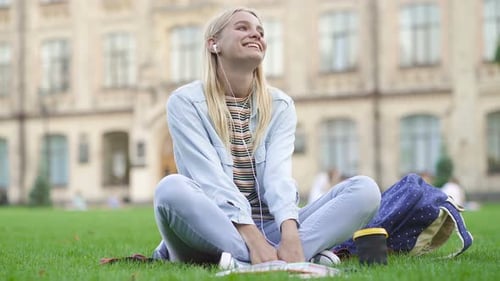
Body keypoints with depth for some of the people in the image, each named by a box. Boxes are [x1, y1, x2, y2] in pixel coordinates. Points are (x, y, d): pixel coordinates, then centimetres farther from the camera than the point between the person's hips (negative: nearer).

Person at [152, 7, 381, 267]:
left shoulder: (280, 106, 10)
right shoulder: (185, 101, -1)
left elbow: (278, 173, -8)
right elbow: (210, 177, -15)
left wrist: (290, 234, -28)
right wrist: (253, 239, -30)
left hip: (268, 230, 4)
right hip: (210, 230, -4)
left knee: (365, 189, -16)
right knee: (171, 189, -36)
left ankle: (239, 261, -34)